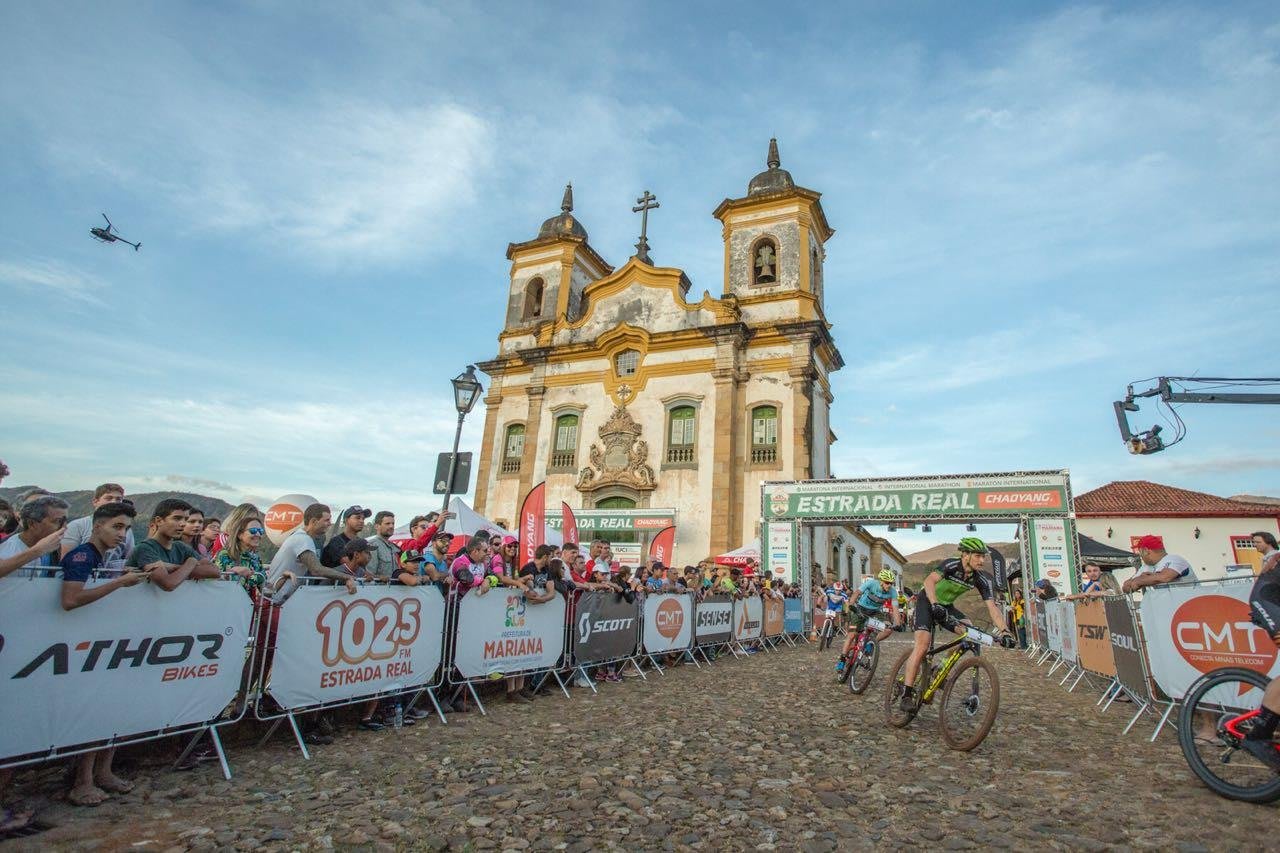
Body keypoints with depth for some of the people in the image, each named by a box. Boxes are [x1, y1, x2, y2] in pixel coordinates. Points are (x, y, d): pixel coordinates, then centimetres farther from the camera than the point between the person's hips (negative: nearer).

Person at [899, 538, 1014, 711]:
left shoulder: (982, 579, -11)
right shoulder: (952, 564, -28)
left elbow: (992, 607, -15)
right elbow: (930, 581, -44)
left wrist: (1005, 630, -30)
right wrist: (935, 605, -58)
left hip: (946, 606, 6)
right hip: (928, 602, -6)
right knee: (922, 646, -20)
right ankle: (907, 694, -15)